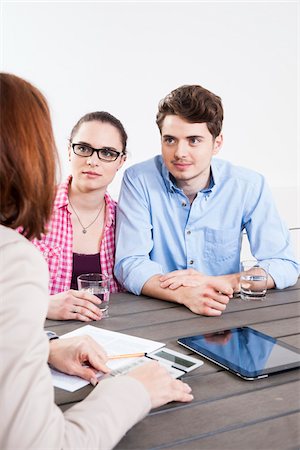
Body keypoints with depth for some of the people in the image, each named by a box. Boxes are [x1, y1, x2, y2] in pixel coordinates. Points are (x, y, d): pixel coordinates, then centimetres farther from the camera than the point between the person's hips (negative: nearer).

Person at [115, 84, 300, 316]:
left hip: (225, 313, 1)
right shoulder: (139, 181, -9)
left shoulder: (249, 186, -5)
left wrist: (216, 283, -19)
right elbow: (130, 265, -13)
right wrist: (185, 295, -30)